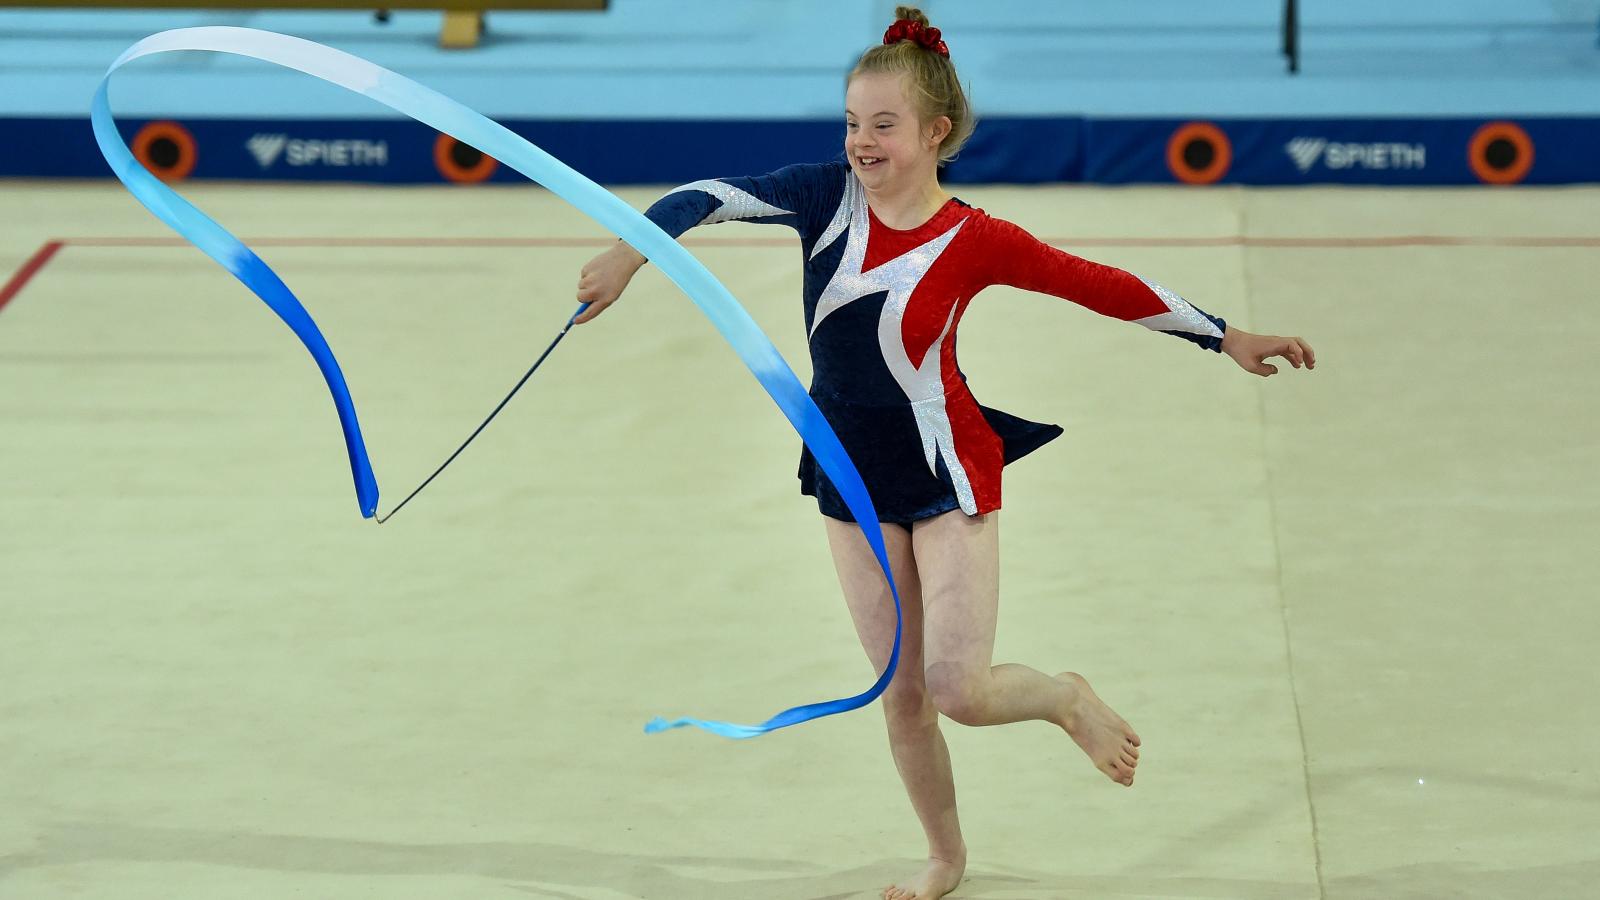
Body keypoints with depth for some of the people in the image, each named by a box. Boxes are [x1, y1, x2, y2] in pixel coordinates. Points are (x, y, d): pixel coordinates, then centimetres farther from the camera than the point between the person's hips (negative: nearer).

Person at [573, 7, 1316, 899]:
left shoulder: (972, 240, -16)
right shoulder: (830, 197, -9)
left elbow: (1103, 286, -9)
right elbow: (714, 195, -18)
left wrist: (1228, 338, -5)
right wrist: (631, 250, -36)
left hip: (947, 478, -4)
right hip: (853, 478, 4)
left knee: (958, 689, -12)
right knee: (902, 696, 11)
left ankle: (1066, 698, 22)